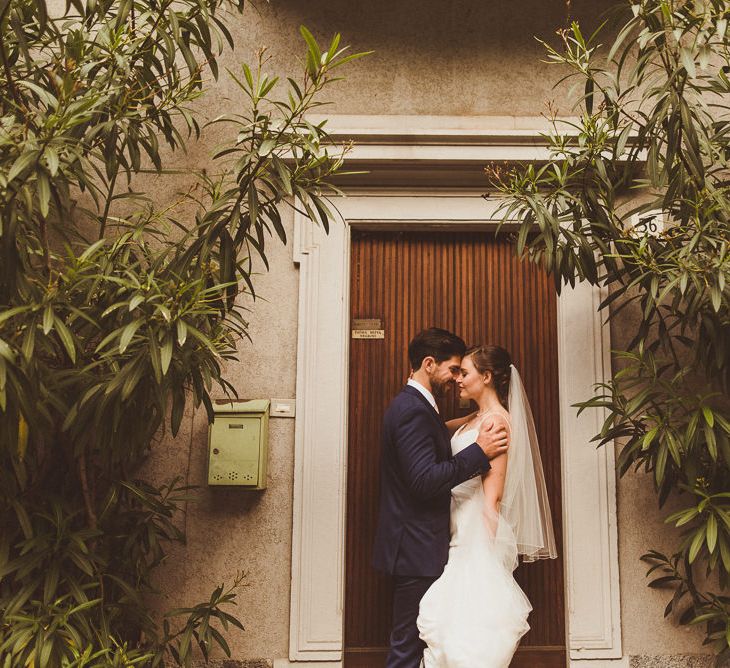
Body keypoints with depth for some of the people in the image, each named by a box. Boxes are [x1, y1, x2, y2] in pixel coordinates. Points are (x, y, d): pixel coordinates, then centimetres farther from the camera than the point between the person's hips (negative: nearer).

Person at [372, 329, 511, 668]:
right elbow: (425, 481, -25)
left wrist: (474, 456, 11)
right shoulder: (414, 410, -18)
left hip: (414, 547, 11)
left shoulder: (412, 405, 15)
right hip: (417, 549, -11)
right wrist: (479, 452, -20)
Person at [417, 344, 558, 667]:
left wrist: (482, 551, -18)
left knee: (473, 616, -2)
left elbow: (492, 496, -18)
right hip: (461, 529, 9)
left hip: (480, 531, -9)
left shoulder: (496, 420, -14)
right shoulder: (475, 419, 13)